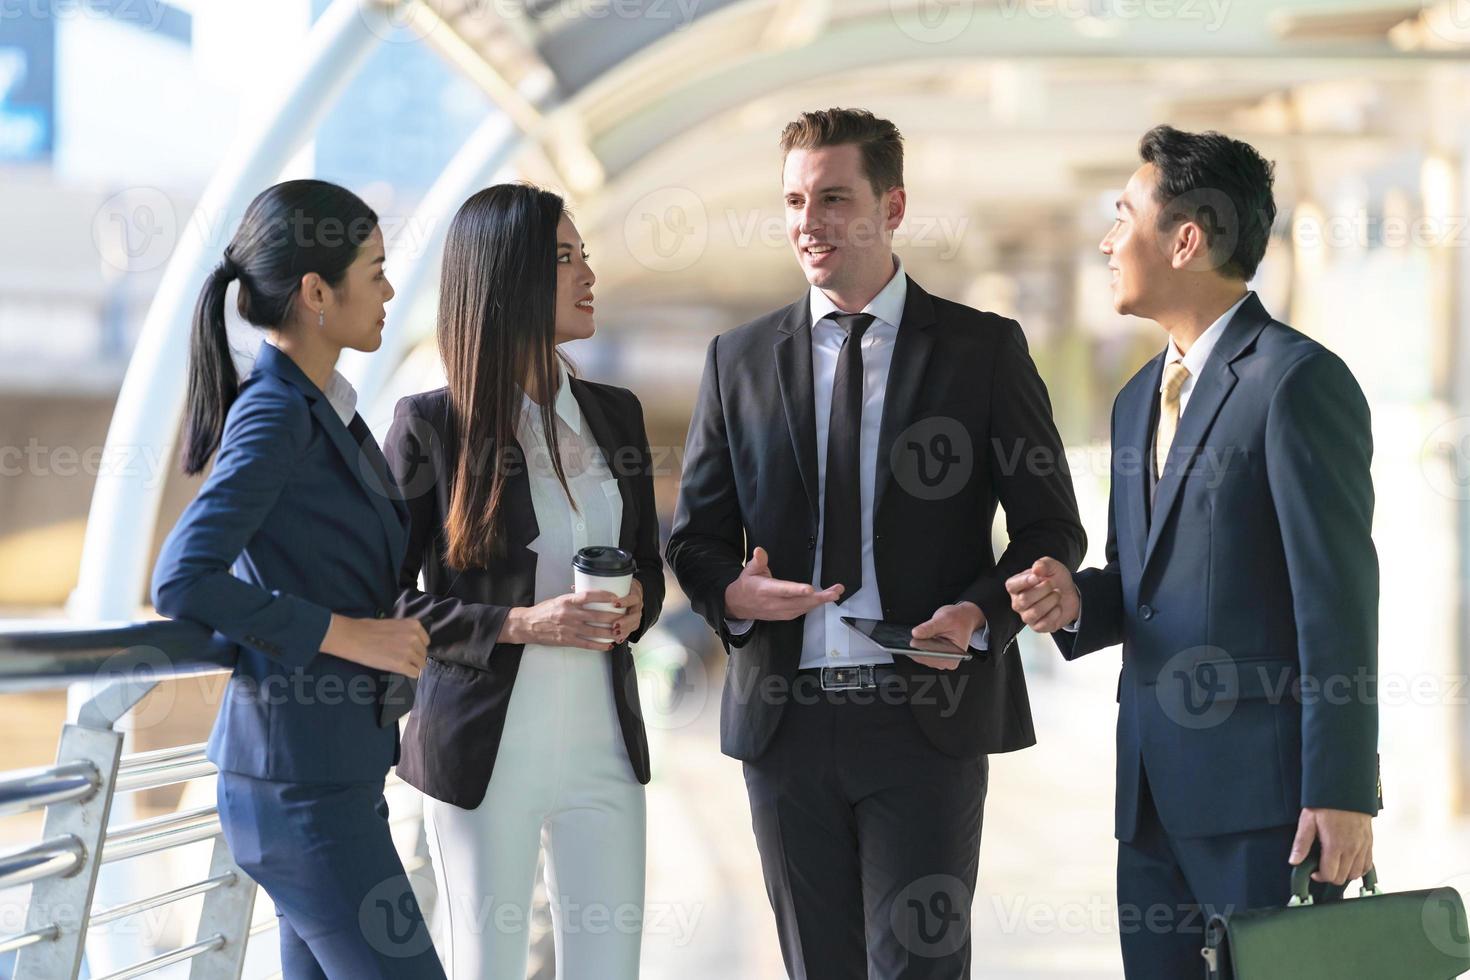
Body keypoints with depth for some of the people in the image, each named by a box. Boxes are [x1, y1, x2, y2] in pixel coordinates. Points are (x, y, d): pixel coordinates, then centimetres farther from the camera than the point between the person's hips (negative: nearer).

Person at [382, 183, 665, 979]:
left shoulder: (615, 413, 8)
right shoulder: (431, 424, -7)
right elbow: (385, 598, -7)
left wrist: (635, 609, -6)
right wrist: (517, 625, -18)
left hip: (603, 742, 4)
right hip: (486, 752, -4)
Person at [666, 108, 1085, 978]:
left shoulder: (985, 349, 3)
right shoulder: (740, 360, 10)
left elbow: (1051, 529, 6)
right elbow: (697, 535, 13)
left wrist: (980, 613, -13)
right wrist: (734, 592, -10)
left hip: (928, 717, -3)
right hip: (787, 714, 3)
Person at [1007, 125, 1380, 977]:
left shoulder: (1298, 379, -9)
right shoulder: (1140, 398, 19)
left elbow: (1338, 598, -14)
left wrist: (1342, 792, -18)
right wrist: (1077, 600, 1)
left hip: (1266, 787, -8)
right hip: (1156, 791, 8)